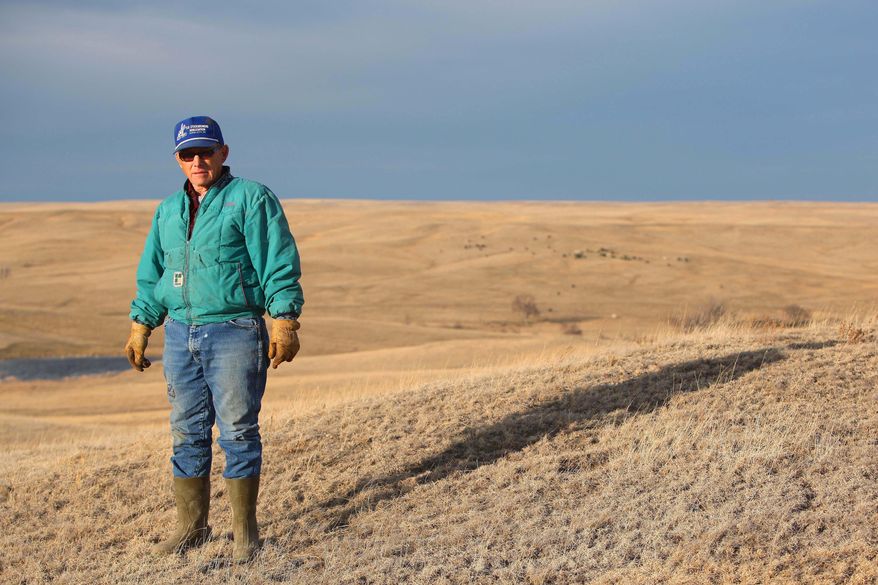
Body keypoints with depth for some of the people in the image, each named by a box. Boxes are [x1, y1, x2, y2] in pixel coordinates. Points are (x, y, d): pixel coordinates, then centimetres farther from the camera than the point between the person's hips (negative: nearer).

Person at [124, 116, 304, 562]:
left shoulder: (251, 199, -3)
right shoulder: (169, 210, 16)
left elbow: (279, 266, -8)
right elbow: (152, 274, 23)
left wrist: (284, 321, -16)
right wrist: (140, 326, 17)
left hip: (235, 332, -6)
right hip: (180, 334, 6)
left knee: (238, 431, -2)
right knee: (187, 432, 9)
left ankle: (244, 530, 7)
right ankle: (191, 526, 20)